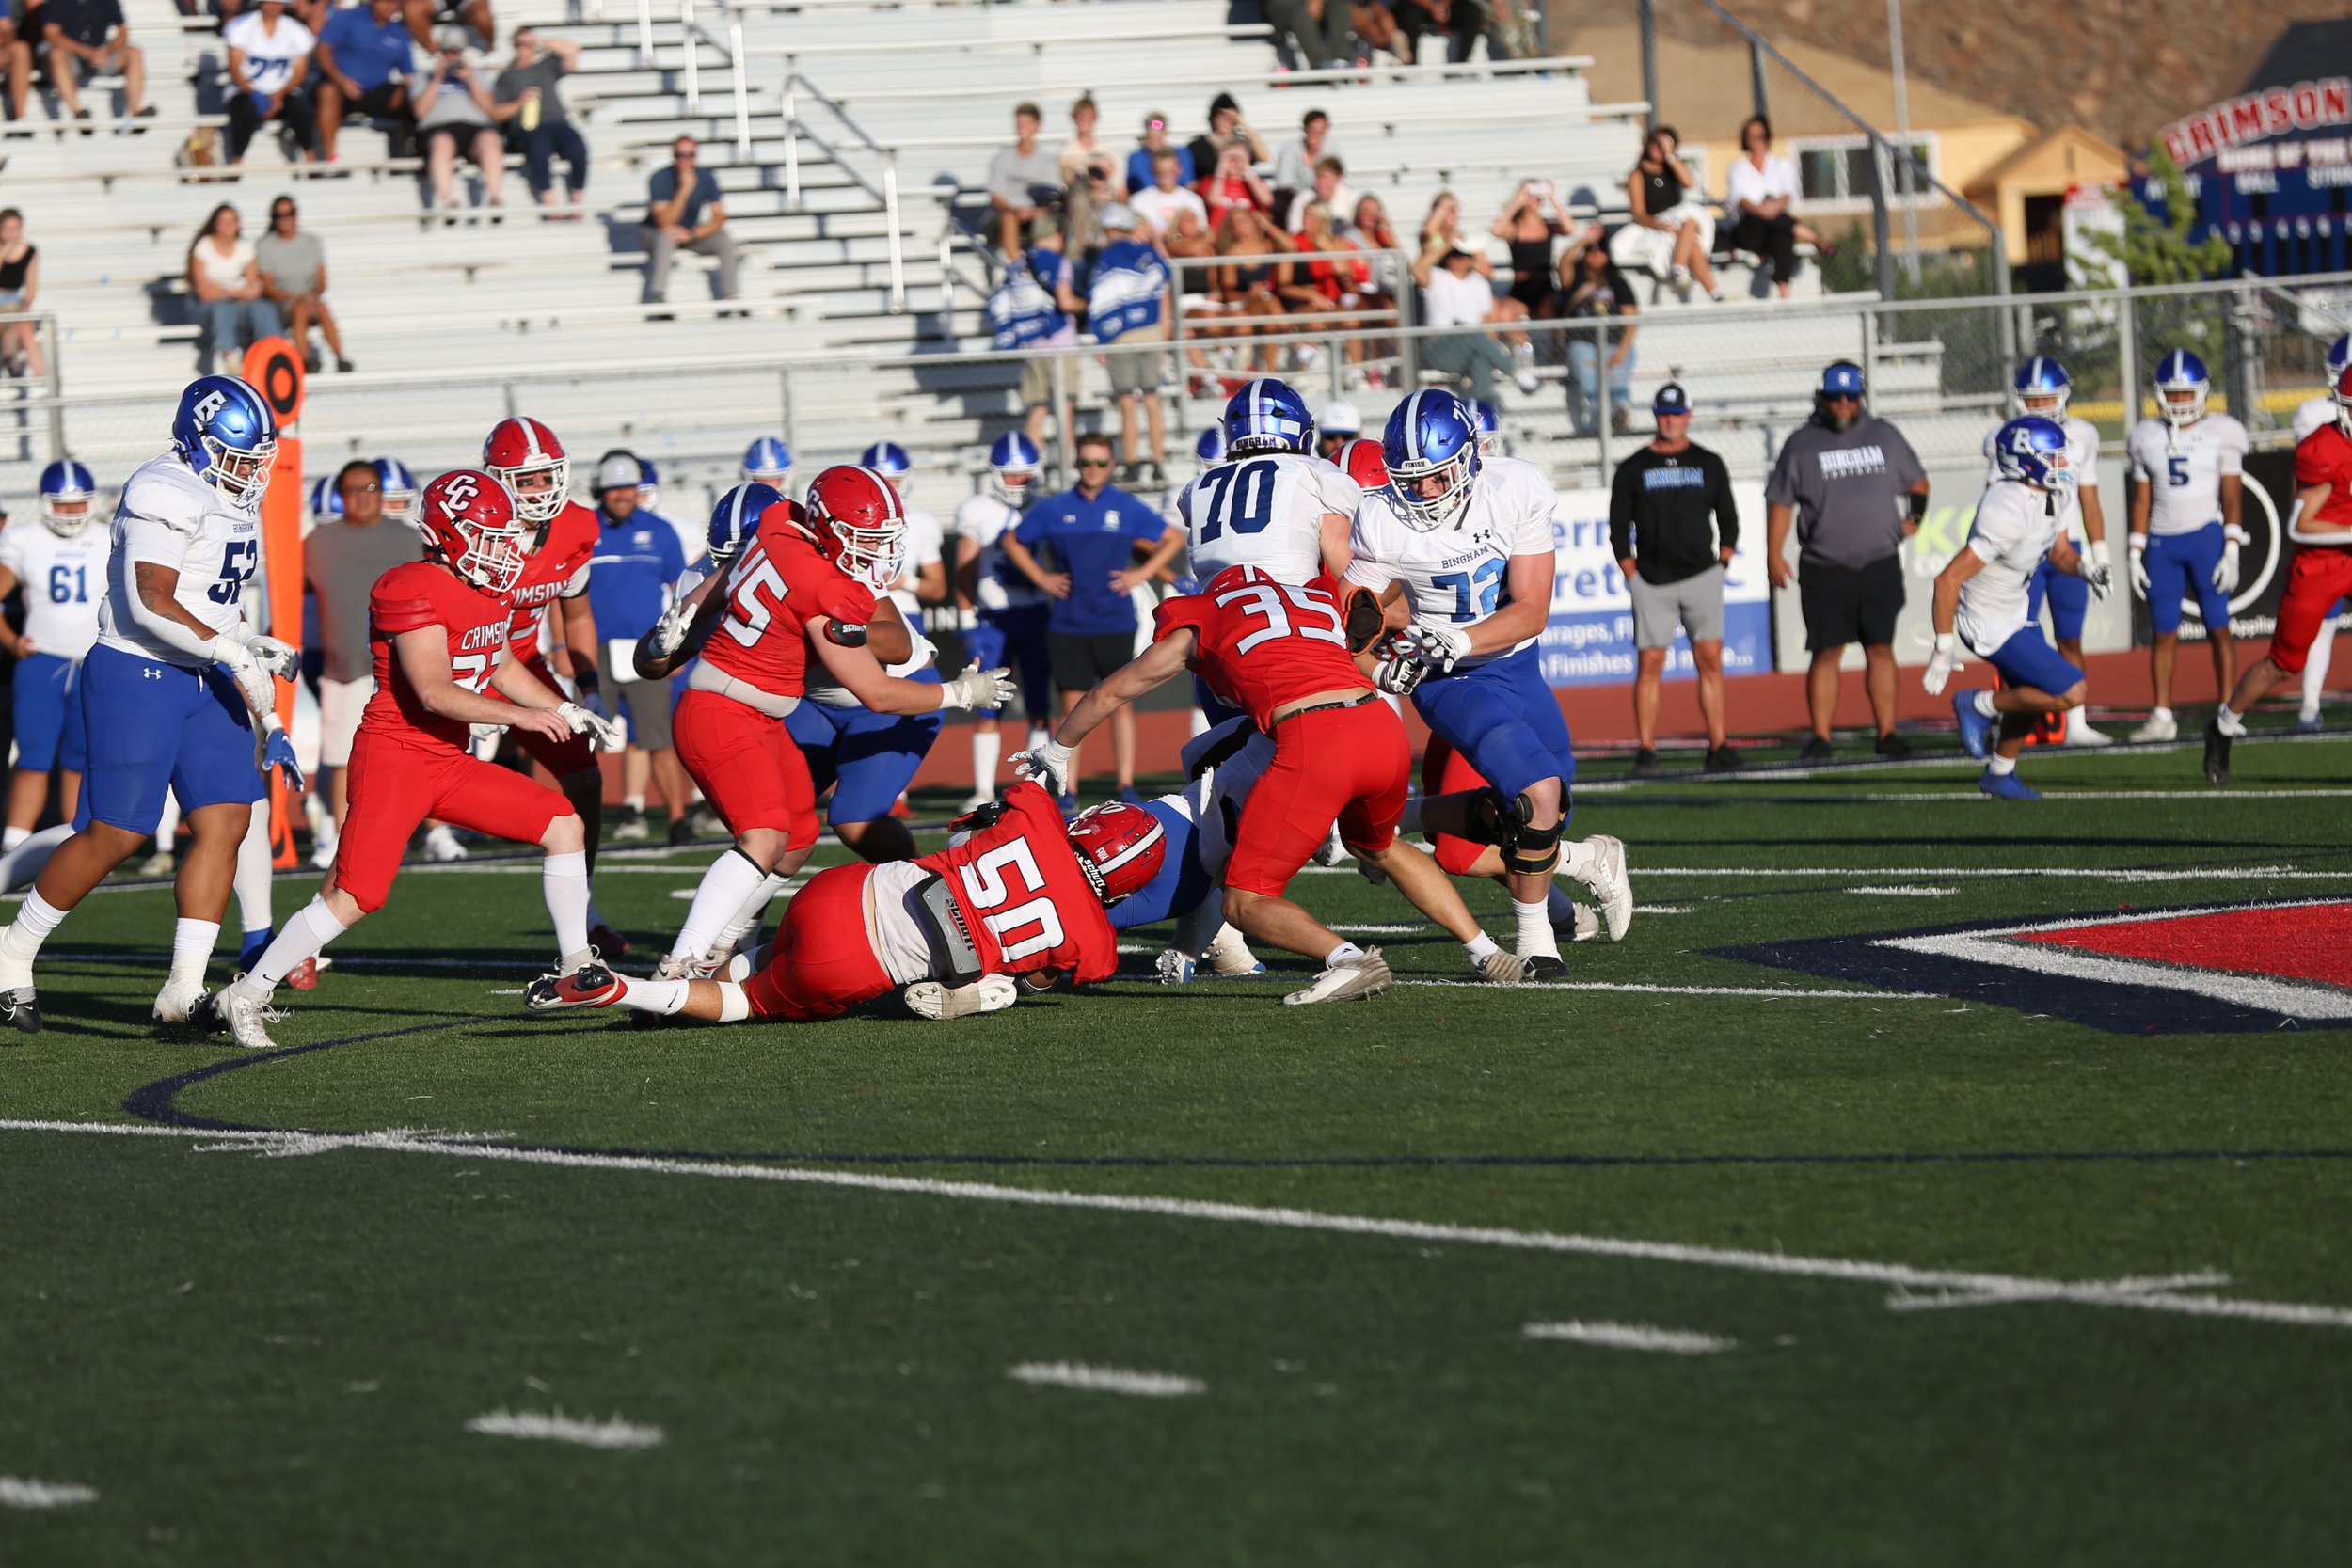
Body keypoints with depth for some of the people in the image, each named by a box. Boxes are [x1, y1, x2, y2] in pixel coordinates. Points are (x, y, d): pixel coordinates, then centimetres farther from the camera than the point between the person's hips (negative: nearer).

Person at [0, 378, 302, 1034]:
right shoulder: (167, 494, -17)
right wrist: (233, 651, -24)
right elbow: (151, 605, -24)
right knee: (116, 834, -6)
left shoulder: (231, 501, 13)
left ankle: (184, 988, -4)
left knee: (226, 820, -4)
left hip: (202, 683, 9)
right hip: (137, 677, -9)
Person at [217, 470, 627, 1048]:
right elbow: (434, 693, -26)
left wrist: (569, 712, 20)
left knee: (565, 825, 3)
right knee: (353, 898, -14)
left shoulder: (489, 590, 10)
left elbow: (501, 669, 27)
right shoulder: (415, 593, -19)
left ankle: (575, 966, 12)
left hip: (450, 763, 9)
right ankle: (245, 997, -4)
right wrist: (523, 716, -29)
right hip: (394, 758, -9)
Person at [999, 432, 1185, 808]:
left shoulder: (1128, 508, 2)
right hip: (1068, 624, 1)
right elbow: (1012, 542, 15)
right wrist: (1041, 577, 4)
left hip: (1115, 623, -1)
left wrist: (1142, 574, 1)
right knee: (1073, 706, 2)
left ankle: (1126, 786, 3)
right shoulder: (1053, 509, 3)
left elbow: (1174, 538, 11)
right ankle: (1068, 790, 5)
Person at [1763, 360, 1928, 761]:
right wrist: (1774, 554, -4)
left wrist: (1914, 518, 7)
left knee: (1880, 649, 3)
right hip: (1825, 570, -2)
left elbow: (1917, 482, 22)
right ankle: (1820, 738, 1)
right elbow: (1780, 503, 3)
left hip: (1880, 565, 2)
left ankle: (1887, 733, 7)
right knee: (1826, 652, -3)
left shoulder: (1885, 436, 10)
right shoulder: (1801, 445, 3)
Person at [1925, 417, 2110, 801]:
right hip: (1991, 625, -9)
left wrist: (2085, 568, -12)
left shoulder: (2052, 496, -6)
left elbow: (2059, 551, 13)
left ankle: (1999, 775, 46)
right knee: (2070, 693, -12)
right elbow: (1948, 579, -31)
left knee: (2033, 701, 25)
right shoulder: (2009, 513, -33)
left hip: (2017, 608, 9)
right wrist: (1943, 650, -27)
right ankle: (1982, 705, 7)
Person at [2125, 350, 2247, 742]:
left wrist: (2232, 549, -8)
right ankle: (2162, 716, 6)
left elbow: (2232, 496, -1)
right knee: (2164, 633, 3)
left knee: (2218, 628, -4)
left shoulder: (2221, 432, 0)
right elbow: (2141, 499, 12)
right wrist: (2136, 553, 8)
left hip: (2206, 537, -3)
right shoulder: (2146, 437, 9)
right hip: (2162, 543, 3)